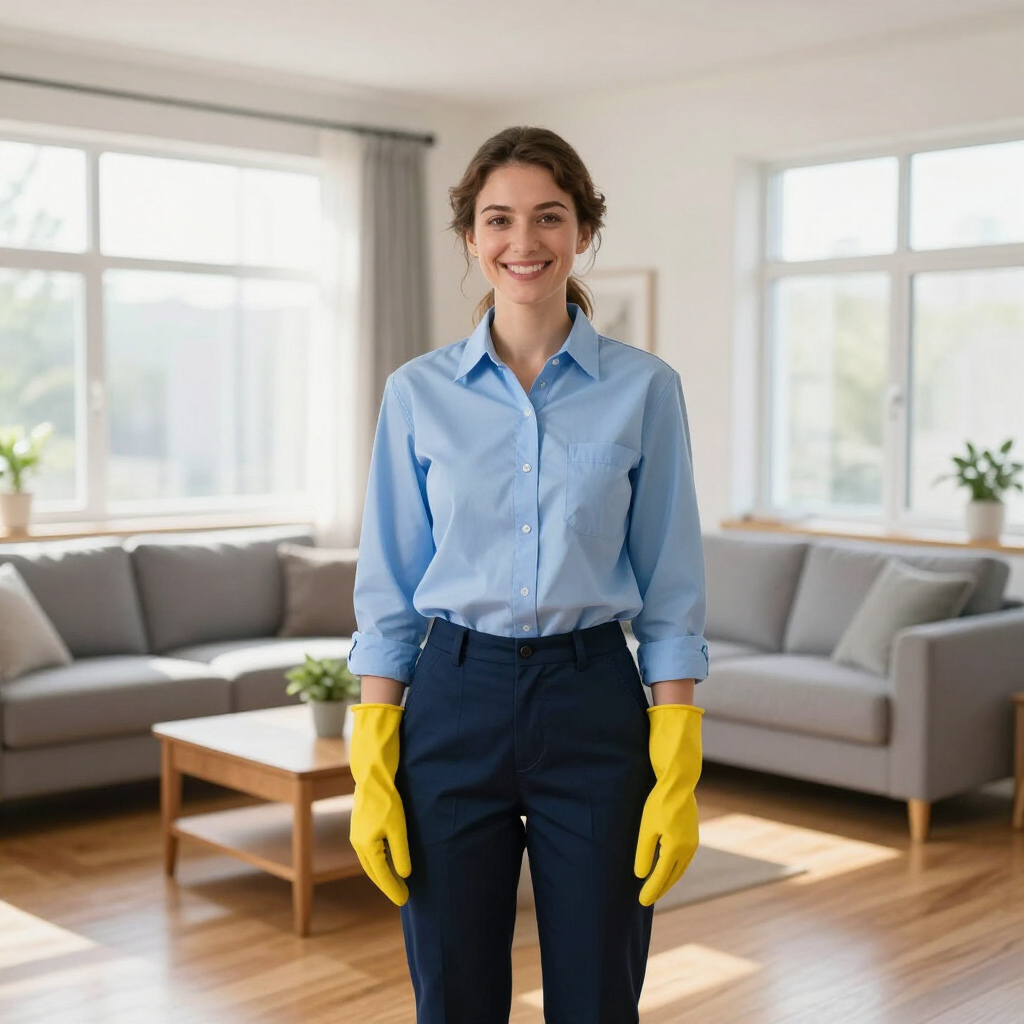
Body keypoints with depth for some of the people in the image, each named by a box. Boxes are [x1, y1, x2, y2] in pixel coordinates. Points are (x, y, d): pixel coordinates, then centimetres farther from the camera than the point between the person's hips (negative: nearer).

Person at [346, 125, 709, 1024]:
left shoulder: (644, 388, -1)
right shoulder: (420, 392, 2)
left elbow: (671, 596, 0)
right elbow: (389, 592, 4)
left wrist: (679, 776, -5)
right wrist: (372, 769, -2)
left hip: (594, 712, 0)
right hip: (454, 709, 1)